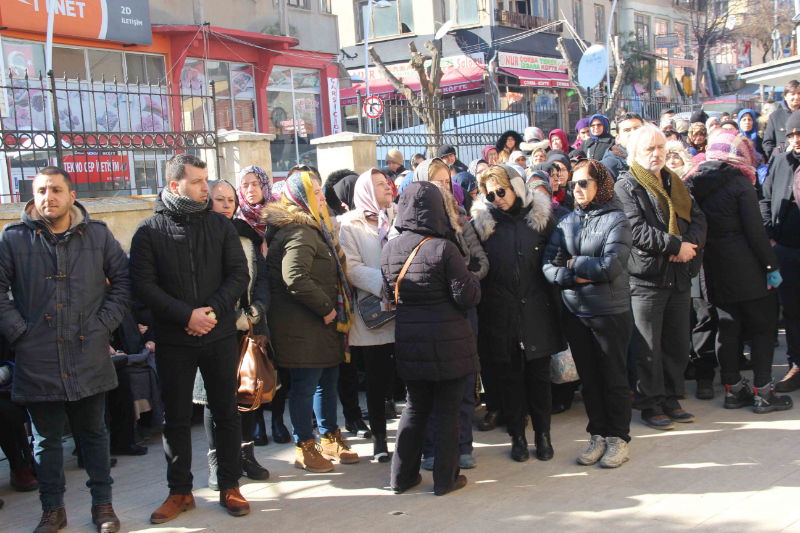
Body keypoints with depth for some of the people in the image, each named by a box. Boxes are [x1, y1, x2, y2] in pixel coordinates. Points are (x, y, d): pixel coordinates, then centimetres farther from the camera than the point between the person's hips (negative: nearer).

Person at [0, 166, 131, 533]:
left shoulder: (98, 235, 3)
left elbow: (123, 280, 8)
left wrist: (105, 323, -2)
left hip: (89, 358, 1)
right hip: (37, 361, -1)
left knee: (94, 433, 13)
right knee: (47, 438, 12)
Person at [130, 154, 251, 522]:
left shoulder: (219, 225, 4)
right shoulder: (149, 231, -2)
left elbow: (239, 274, -1)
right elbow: (143, 285, -9)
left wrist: (213, 310, -15)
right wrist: (187, 315, -17)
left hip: (220, 336, 1)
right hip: (173, 341, -1)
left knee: (226, 412, 9)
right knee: (175, 418, 8)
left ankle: (229, 487, 22)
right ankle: (180, 491, 22)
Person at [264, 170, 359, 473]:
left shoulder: (311, 227, 17)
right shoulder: (300, 232, -17)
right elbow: (294, 277, -28)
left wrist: (329, 308, 14)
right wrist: (325, 307, -20)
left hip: (319, 323, 11)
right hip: (302, 326, -11)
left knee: (327, 380, 18)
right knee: (304, 386, 0)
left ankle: (330, 439, 31)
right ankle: (304, 448, 12)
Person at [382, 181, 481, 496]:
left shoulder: (389, 249, 0)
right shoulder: (443, 248, -16)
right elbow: (467, 296, -14)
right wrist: (472, 278, 5)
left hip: (409, 342, 5)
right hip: (448, 342, -5)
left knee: (415, 407, 17)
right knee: (448, 411, 7)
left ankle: (402, 475, 21)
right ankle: (445, 478, 14)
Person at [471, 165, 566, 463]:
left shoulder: (541, 217, 2)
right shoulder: (481, 223, 1)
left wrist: (557, 306, 0)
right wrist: (480, 302, -9)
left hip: (537, 311, 0)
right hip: (501, 314, 0)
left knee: (539, 374, 7)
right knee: (509, 376, 7)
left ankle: (542, 434, 21)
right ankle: (517, 435, 20)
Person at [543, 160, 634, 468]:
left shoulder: (616, 219, -7)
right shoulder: (567, 222, 7)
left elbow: (611, 266, -17)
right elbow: (548, 265, 1)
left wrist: (574, 264, -7)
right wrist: (577, 277, -13)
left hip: (610, 312, -5)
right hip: (575, 312, 5)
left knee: (614, 378, 5)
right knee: (588, 378, 12)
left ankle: (618, 438, 18)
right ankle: (598, 436, 24)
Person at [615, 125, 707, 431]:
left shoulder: (675, 184, 17)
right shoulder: (626, 186, -5)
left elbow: (698, 219, 9)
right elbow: (637, 230, -17)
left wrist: (689, 243, -11)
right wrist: (675, 244, -18)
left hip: (678, 277, 7)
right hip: (646, 278, -6)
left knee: (678, 345, 13)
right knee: (648, 348, 0)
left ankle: (671, 399, 27)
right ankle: (650, 405, 13)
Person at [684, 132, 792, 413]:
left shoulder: (692, 183, 6)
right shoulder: (739, 181, -12)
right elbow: (755, 230, -14)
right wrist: (771, 265, -8)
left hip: (713, 270, 6)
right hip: (745, 270, -6)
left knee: (727, 327, 13)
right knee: (763, 326, 3)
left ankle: (733, 388, 16)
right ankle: (762, 392, 3)